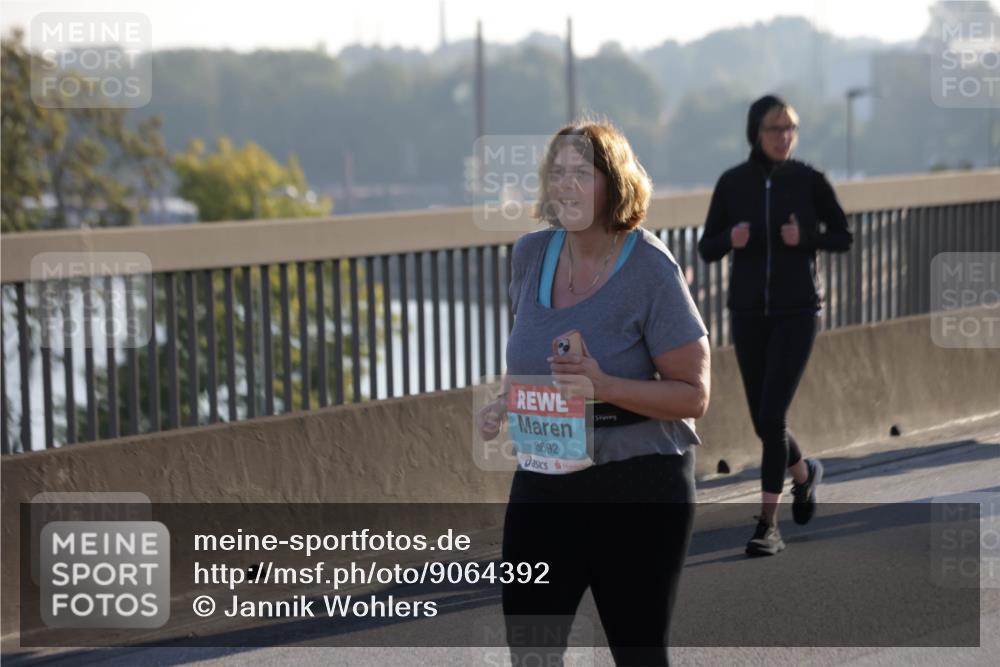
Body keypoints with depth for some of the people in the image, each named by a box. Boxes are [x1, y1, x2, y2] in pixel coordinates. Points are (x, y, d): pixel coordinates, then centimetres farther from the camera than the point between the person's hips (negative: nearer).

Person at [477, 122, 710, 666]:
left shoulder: (649, 268, -13)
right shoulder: (531, 254, 3)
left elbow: (693, 395, -12)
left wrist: (605, 387, -27)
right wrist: (503, 406, 2)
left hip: (638, 486, -5)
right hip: (543, 482, 5)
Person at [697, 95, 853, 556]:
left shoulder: (809, 181, -5)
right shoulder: (732, 183, -1)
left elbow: (843, 239, 4)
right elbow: (707, 249, 4)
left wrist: (805, 237, -16)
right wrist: (731, 239, -18)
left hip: (797, 313, -3)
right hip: (748, 313, 3)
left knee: (772, 418, -15)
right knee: (763, 422, 10)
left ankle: (767, 525, -7)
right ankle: (804, 473, 42)